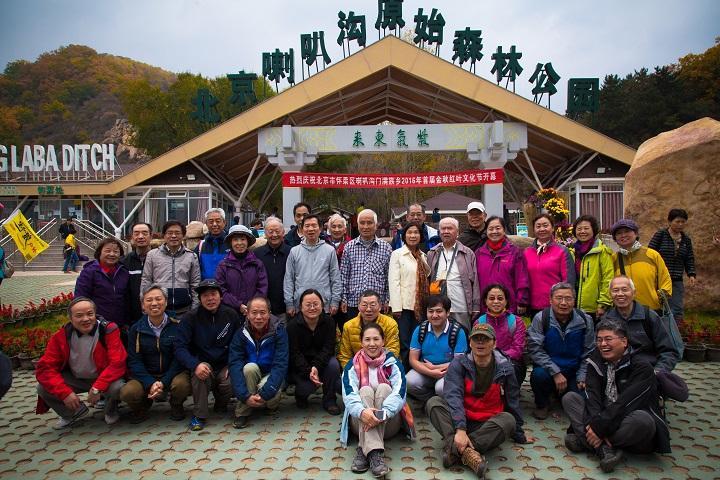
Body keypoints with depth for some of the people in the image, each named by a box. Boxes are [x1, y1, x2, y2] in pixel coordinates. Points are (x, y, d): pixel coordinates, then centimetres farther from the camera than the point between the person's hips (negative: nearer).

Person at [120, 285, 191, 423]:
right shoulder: (136, 329, 0)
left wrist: (164, 382, -21)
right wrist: (150, 383, -20)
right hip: (145, 376, 2)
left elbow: (179, 358, -8)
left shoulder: (177, 326, -6)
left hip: (172, 373, -1)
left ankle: (176, 406, 4)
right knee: (127, 392, -27)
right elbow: (134, 361, -4)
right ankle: (142, 406, 11)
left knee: (181, 384, -34)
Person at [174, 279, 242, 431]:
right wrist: (195, 365, -31)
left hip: (225, 366, 2)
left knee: (231, 383, -27)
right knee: (200, 372, -35)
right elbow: (179, 347, -14)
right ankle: (199, 415, -15)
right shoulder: (190, 318, -7)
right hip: (202, 363, -1)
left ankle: (221, 405, 11)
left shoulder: (231, 315, -2)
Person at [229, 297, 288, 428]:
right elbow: (235, 364, -21)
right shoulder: (241, 333, -12)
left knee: (272, 394, -33)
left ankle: (272, 403, 5)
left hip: (272, 375, -1)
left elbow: (280, 365, -23)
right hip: (250, 377, 1)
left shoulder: (279, 330, -17)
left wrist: (265, 394, -33)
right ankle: (242, 412, -15)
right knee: (250, 367, -31)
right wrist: (245, 396, -34)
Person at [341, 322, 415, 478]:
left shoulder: (392, 362, 0)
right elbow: (348, 394, -17)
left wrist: (383, 414, -38)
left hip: (389, 423, 0)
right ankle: (373, 452, -44)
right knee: (366, 390, -26)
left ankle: (363, 450, -35)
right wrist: (362, 412, -40)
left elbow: (400, 392, -17)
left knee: (384, 388, -25)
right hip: (361, 421, 0)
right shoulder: (353, 365, 2)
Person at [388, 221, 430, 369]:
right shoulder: (397, 254, -1)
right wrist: (396, 306, -13)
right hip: (404, 305, -5)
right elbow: (393, 281, -7)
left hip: (420, 306, 5)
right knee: (404, 345, -4)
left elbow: (426, 279, 15)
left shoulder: (423, 256, 15)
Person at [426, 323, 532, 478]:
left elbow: (513, 402, 8)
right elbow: (453, 396, -21)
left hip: (488, 425, 0)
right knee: (433, 403, -24)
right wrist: (460, 429, -36)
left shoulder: (504, 367, -3)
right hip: (460, 419, 0)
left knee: (508, 420, -31)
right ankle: (465, 451, -41)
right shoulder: (459, 363, -7)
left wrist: (519, 435, 17)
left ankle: (454, 449, -35)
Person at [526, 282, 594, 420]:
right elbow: (535, 349, -15)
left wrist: (582, 377, -3)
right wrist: (555, 372, -22)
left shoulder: (584, 320, -2)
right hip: (549, 369, -2)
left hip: (574, 372, 3)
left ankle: (564, 394, 22)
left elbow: (588, 352, 6)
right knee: (538, 374, -34)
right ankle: (542, 404, 0)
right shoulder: (541, 318, -10)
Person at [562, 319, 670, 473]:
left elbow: (625, 404, -24)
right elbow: (592, 397, -11)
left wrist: (599, 428, -29)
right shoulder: (596, 362, 3)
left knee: (642, 420, -37)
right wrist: (594, 425, -28)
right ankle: (605, 449, -30)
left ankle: (583, 441, -25)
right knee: (569, 398, -10)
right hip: (604, 420, 5)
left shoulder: (642, 368, -12)